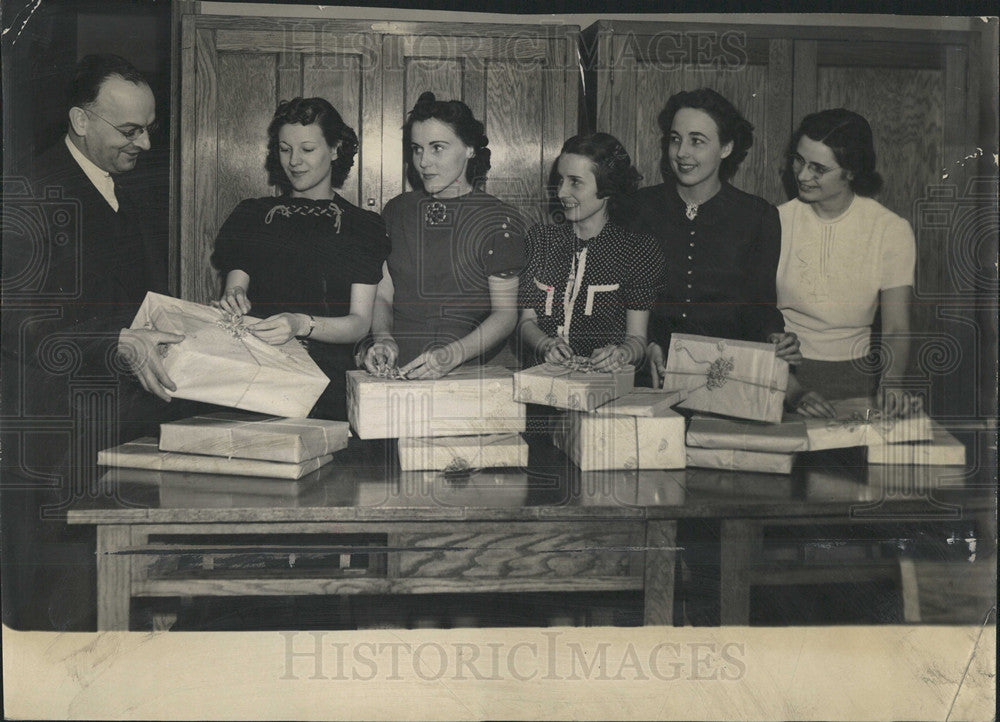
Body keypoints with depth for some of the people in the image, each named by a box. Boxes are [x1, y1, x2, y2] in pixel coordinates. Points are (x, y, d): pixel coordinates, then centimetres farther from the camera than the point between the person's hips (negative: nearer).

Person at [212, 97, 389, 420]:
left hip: (329, 384, -1)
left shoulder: (362, 226, 9)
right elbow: (236, 283, 8)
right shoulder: (251, 215, 17)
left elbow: (359, 323, -1)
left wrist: (302, 325, -20)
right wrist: (233, 300, -16)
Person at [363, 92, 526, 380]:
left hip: (470, 372, -4)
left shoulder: (499, 220, 0)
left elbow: (505, 313, -4)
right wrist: (383, 338, -8)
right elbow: (383, 295, 14)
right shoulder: (397, 211, 14)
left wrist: (452, 355, -20)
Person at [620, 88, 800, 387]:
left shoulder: (759, 216, 7)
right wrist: (648, 345, -13)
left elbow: (759, 300, 6)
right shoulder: (643, 206, 8)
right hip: (655, 366, 0)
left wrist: (773, 336, -17)